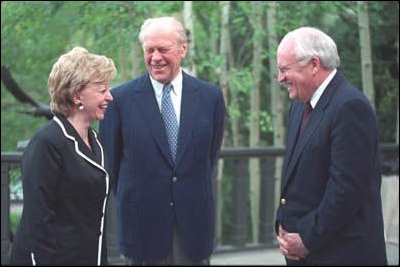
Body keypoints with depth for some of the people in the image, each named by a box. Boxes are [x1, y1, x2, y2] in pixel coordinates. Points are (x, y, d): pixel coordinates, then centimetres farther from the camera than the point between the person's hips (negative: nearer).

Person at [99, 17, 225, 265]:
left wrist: (194, 194, 11)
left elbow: (210, 158, 12)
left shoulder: (211, 96, 3)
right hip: (143, 224, -1)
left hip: (194, 223, 1)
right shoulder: (121, 98, -3)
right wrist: (132, 196, 10)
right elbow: (110, 160, 5)